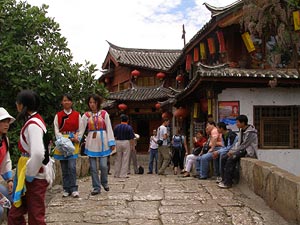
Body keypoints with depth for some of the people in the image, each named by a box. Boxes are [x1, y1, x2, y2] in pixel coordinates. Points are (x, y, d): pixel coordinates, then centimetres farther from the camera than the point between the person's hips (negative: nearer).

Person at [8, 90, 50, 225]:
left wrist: (29, 175, -20)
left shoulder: (33, 125, -20)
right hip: (30, 176, 9)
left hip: (35, 178, -9)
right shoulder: (34, 121, 10)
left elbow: (38, 154, -34)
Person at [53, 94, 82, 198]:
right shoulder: (58, 115, 8)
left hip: (73, 142, -1)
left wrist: (76, 138, -9)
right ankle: (66, 189, 13)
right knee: (64, 168, 4)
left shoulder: (77, 115, 7)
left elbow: (80, 129, 8)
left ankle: (74, 189, -4)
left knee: (72, 166, -11)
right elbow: (56, 130, 3)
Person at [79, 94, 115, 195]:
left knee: (103, 166, -4)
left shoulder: (104, 114, 2)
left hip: (102, 142, -1)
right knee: (93, 167, 2)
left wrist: (111, 142, -4)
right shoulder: (86, 115, 5)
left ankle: (104, 182, 23)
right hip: (91, 143, 1)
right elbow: (81, 129, -1)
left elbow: (109, 129, 1)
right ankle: (96, 187, 13)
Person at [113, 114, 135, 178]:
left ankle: (117, 174, 14)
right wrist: (133, 146, -1)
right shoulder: (129, 127, -5)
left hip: (118, 142, 3)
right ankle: (123, 174, 1)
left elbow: (114, 136, 5)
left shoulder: (116, 127, 3)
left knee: (117, 159, 10)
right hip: (126, 143, -3)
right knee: (125, 159, 1)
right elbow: (132, 138, -7)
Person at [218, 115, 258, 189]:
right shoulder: (242, 130, 11)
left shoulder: (251, 132, -18)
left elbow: (244, 145, -21)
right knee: (224, 159, -6)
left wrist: (233, 152, -17)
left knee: (231, 159, -27)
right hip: (242, 150, 9)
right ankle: (224, 179, 0)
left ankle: (228, 183, -22)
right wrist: (231, 150, -1)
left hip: (248, 152, -9)